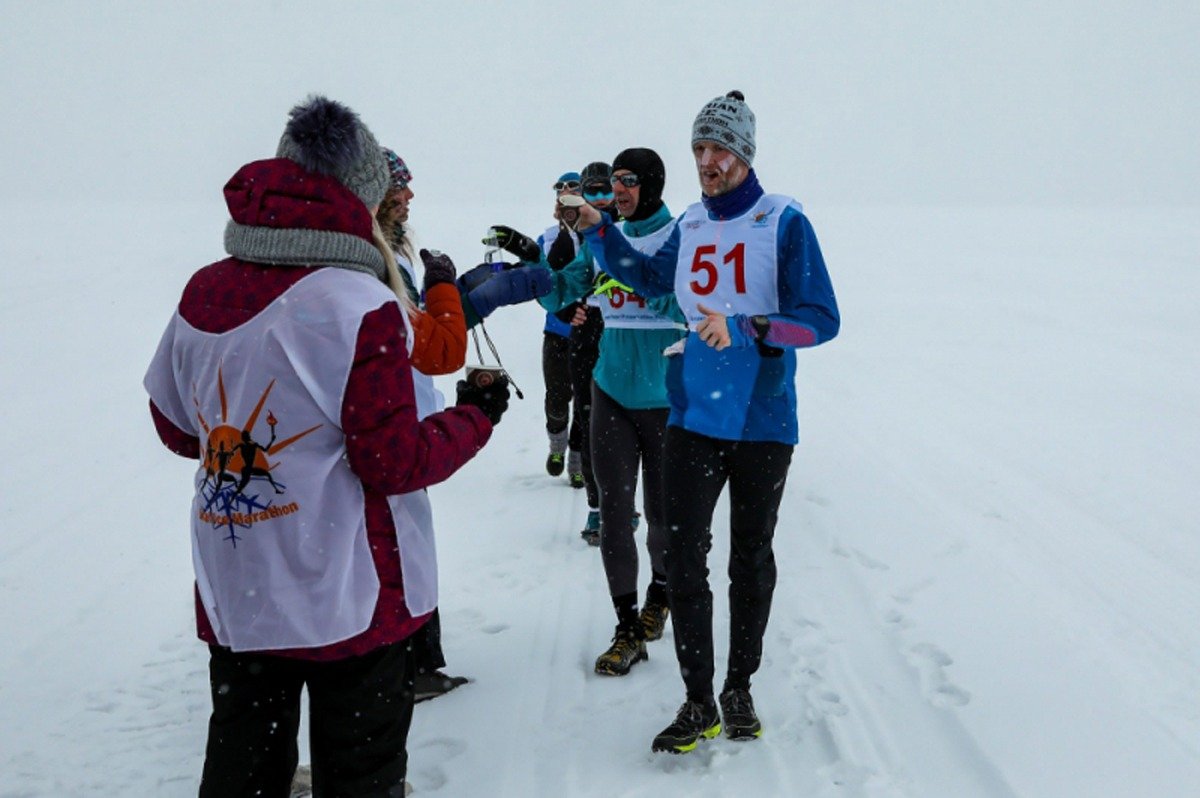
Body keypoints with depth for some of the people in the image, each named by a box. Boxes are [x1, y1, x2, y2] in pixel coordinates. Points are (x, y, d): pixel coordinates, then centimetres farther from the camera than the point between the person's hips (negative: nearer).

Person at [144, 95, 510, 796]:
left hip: (233, 598, 6)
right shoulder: (361, 307, -19)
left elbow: (176, 428, 10)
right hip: (350, 604, -6)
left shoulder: (203, 293, -1)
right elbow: (395, 464, -16)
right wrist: (477, 416, 0)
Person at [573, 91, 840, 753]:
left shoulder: (784, 222, -9)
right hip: (692, 419, 4)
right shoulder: (690, 225, 7)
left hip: (762, 424, -3)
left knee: (751, 557, 12)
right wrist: (595, 228, 16)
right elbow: (650, 279, 27)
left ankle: (740, 688, 27)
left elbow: (821, 319, -14)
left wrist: (743, 329, -26)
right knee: (684, 558, -1)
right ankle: (698, 702, 11)